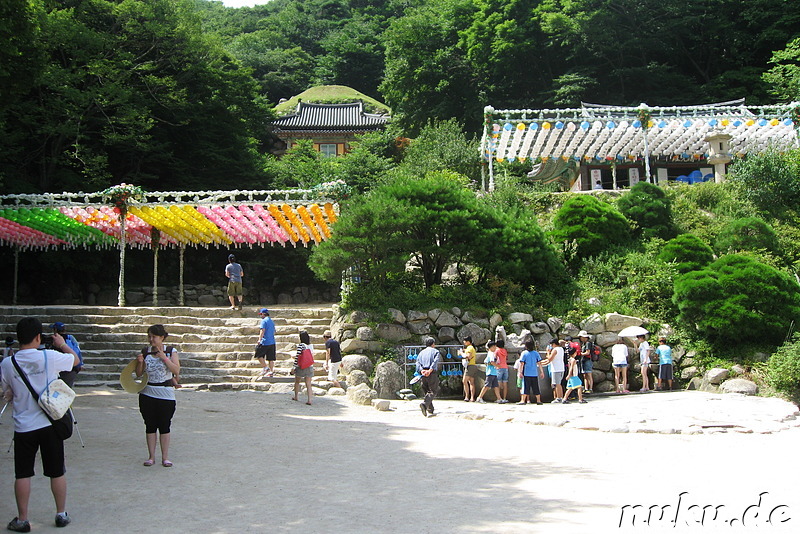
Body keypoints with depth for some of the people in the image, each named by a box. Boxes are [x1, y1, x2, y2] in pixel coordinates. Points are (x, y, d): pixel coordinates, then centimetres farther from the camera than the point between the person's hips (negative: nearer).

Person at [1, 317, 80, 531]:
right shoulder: (49, 357, -11)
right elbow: (75, 359, 9)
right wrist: (62, 345, 24)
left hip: (23, 427, 1)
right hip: (50, 423, 0)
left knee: (22, 474, 11)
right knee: (57, 472, 11)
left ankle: (22, 520, 17)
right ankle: (61, 514, 22)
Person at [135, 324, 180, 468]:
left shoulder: (171, 351, -1)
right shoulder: (145, 352, 4)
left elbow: (176, 371, -11)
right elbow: (139, 373, 7)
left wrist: (164, 358, -18)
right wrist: (140, 362, -12)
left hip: (166, 393, -2)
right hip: (147, 393, 2)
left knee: (165, 426, 3)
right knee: (150, 426, 6)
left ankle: (165, 457, 12)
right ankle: (151, 456, 16)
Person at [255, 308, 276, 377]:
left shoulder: (264, 321, -7)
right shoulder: (272, 321, 17)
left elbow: (262, 331, -18)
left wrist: (259, 340, -21)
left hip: (265, 342, -7)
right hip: (272, 342, 7)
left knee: (259, 355, 7)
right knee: (271, 358, 8)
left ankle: (265, 367, 0)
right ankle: (271, 371, 8)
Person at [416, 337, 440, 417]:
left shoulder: (421, 352, 20)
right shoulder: (436, 351, 7)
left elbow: (418, 363, 2)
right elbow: (435, 362, -12)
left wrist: (421, 370, -12)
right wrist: (430, 370, -23)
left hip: (423, 375, 5)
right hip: (432, 374, -4)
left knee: (426, 392, 13)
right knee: (433, 391, -2)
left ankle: (430, 411, 13)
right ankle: (424, 403, -27)